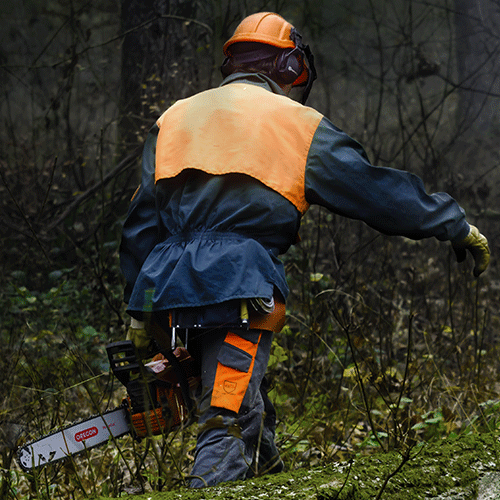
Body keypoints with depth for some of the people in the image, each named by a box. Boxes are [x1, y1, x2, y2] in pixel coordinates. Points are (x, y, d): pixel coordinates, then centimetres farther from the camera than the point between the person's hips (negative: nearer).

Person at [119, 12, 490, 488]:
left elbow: (141, 222, 19)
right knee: (230, 419, -12)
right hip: (239, 289, -6)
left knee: (247, 407, 22)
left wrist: (141, 314, 23)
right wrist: (456, 226, 18)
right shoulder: (297, 124, 7)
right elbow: (376, 189, 8)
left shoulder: (174, 118, 21)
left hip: (169, 289, 6)